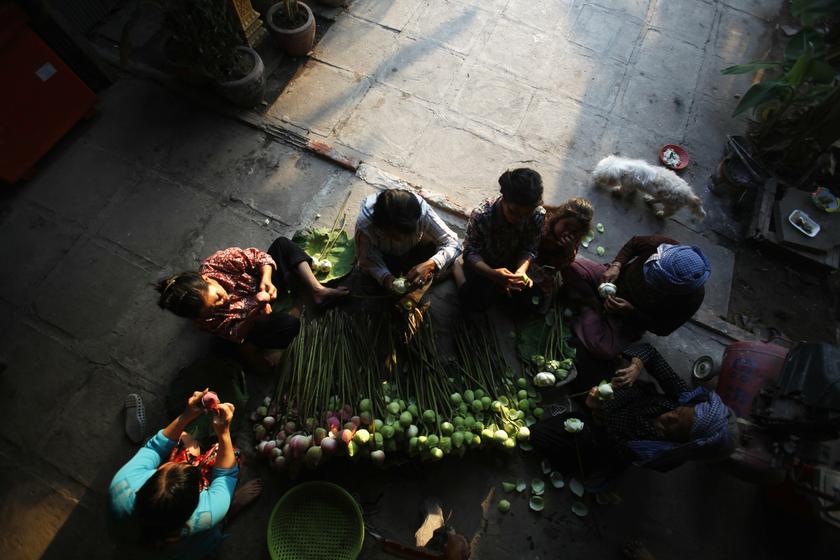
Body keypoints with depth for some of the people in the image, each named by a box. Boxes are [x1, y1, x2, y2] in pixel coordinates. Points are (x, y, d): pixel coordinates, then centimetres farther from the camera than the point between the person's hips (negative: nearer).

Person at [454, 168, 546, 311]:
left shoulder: (539, 215, -27)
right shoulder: (481, 215, -36)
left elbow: (529, 250, -15)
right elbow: (471, 252, -27)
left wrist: (521, 270, -37)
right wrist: (492, 273, -46)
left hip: (513, 261, 4)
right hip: (483, 263, -3)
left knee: (534, 295, -4)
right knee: (477, 302, -19)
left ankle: (499, 288, 22)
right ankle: (457, 267, 10)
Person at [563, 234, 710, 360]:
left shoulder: (692, 297, -27)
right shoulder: (664, 244, -26)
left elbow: (663, 329, -14)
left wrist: (630, 312, -26)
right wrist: (615, 266, -19)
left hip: (631, 318, -2)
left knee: (602, 350, -27)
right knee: (573, 267, -24)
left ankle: (590, 312, -2)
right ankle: (593, 307, -5)